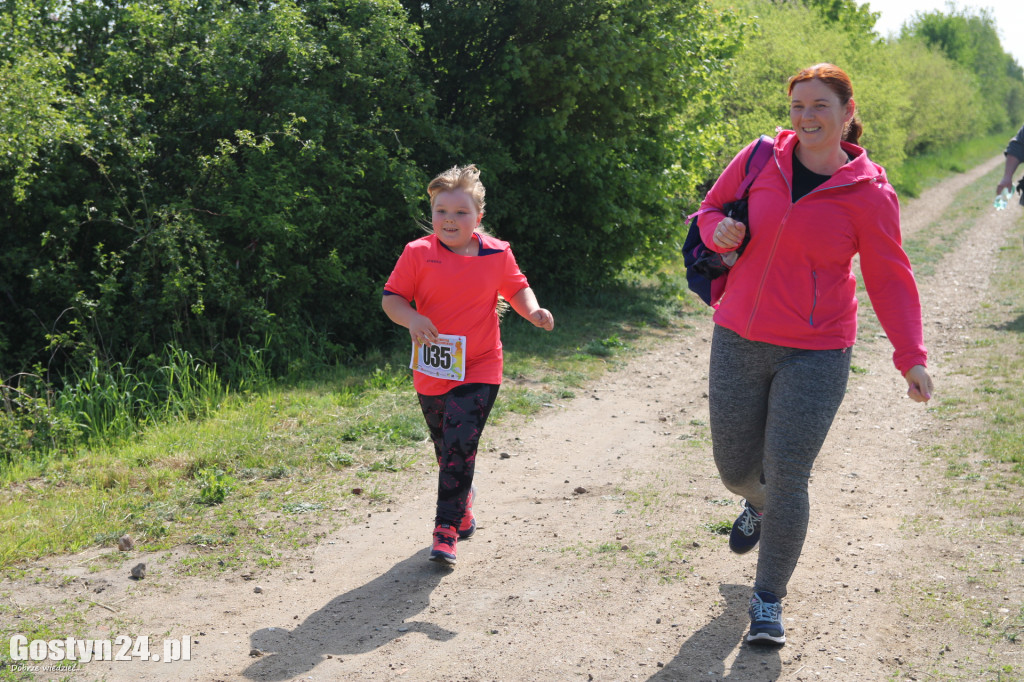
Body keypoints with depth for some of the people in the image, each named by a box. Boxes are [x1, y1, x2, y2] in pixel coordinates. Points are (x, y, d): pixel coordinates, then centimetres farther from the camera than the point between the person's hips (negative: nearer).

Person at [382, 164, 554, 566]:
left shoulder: (497, 254, -2)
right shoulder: (418, 254, -5)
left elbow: (517, 288, 13)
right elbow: (391, 297, -3)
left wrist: (532, 310, -7)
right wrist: (411, 319, -23)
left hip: (478, 370, -2)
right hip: (431, 371, 2)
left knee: (460, 446, -14)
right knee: (445, 449, 18)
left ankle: (447, 529, -6)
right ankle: (464, 502, 45)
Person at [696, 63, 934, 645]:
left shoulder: (869, 194, -8)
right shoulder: (760, 159, -2)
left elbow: (890, 281, -1)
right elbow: (711, 209, 12)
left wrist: (912, 354, -11)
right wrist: (720, 231, -12)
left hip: (816, 356, -3)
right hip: (739, 341, 3)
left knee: (786, 476, -4)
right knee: (735, 467, 12)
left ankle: (769, 598, 17)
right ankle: (760, 505, 52)